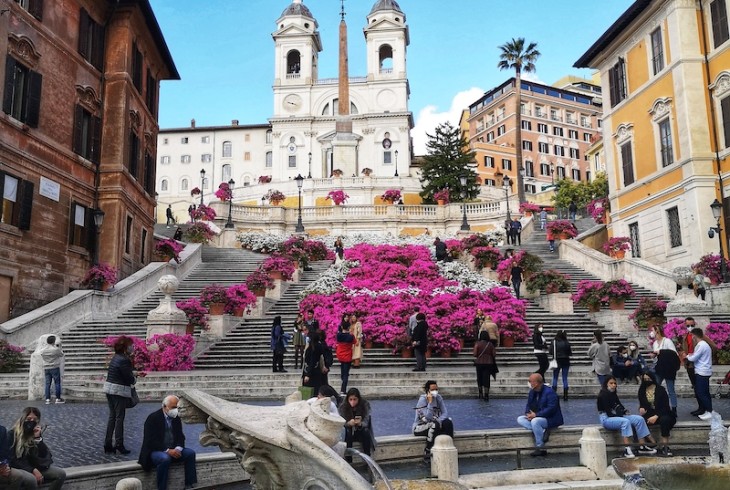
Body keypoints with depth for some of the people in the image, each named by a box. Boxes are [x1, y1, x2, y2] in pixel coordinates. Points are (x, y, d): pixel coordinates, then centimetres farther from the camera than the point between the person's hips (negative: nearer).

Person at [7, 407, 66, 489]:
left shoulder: (36, 433, 3)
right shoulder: (13, 434, -10)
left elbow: (44, 456, -6)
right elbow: (12, 459, -14)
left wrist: (38, 438, -19)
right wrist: (33, 470, -22)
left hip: (33, 466, 5)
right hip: (17, 467, -5)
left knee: (61, 474, -12)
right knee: (31, 479, -38)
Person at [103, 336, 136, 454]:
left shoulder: (116, 358, 11)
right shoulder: (124, 360, -19)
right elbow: (130, 378, -17)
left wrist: (131, 374, 3)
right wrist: (133, 376, 3)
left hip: (109, 388, 9)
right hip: (119, 391, -9)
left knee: (112, 416, 13)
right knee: (120, 417, -1)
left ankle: (108, 444, 17)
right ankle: (119, 444, 3)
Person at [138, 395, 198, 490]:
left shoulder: (176, 418, 7)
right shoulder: (153, 418, -11)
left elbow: (180, 437, 8)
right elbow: (151, 441, -18)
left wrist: (178, 449, -15)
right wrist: (167, 451, -26)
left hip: (173, 450, 6)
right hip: (155, 451, -6)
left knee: (190, 453, -15)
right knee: (165, 458, -36)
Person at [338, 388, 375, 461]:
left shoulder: (365, 404, -18)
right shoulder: (343, 406, -17)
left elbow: (366, 422, -20)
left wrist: (360, 423, -44)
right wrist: (348, 423, -40)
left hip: (361, 430, 0)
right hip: (349, 430, 0)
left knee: (366, 433, -31)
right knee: (347, 434, -31)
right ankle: (348, 461, -27)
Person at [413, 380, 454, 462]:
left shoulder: (438, 398, 0)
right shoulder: (422, 399, -18)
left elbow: (445, 413, -7)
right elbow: (428, 418, -27)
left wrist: (438, 421, -27)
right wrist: (430, 402, -30)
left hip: (433, 425, 6)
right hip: (419, 427, -5)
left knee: (448, 422, -20)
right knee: (434, 425, -35)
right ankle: (427, 453, -24)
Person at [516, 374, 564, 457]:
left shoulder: (549, 392, -18)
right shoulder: (532, 392, 7)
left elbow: (551, 409, -26)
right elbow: (528, 406, 12)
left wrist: (536, 415, -28)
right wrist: (528, 414, -12)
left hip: (551, 419, -9)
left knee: (535, 421, -36)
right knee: (520, 419, -6)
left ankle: (540, 449, -24)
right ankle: (542, 431, -19)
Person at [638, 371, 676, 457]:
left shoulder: (660, 389, -5)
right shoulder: (642, 390, 5)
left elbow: (665, 406, -10)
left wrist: (656, 416, -22)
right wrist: (641, 408, -11)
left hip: (661, 414, -3)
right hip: (649, 413, 3)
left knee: (665, 420, -37)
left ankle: (665, 447, -30)